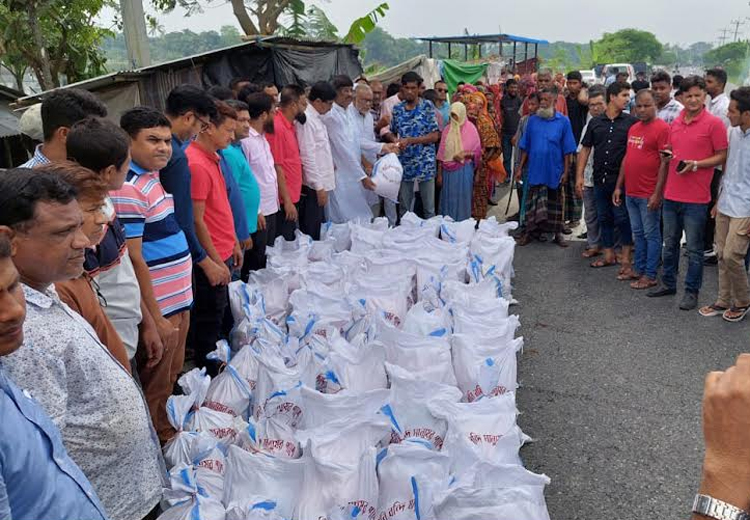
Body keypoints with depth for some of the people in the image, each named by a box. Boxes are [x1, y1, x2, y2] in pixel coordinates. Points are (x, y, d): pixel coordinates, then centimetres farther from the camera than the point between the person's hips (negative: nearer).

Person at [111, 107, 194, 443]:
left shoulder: (152, 179, 9)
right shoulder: (128, 189, -20)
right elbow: (133, 260, -22)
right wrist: (155, 319, -20)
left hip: (178, 302, 10)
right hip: (157, 309, -9)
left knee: (173, 380, 22)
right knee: (156, 389, 8)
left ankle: (172, 442, 39)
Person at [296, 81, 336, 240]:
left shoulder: (316, 118, 12)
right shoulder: (306, 120, -17)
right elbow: (308, 157, -19)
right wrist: (319, 187, -18)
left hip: (319, 183, 9)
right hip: (312, 186, -9)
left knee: (319, 227, 16)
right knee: (311, 232, 0)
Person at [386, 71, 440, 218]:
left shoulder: (427, 106, -3)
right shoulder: (397, 109, 7)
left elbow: (434, 136, -8)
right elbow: (390, 132, 16)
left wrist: (410, 140, -16)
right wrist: (395, 139, -8)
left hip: (425, 163, -3)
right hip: (404, 163, 3)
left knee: (429, 207, 5)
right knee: (404, 207, 11)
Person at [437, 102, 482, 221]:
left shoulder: (470, 128, -2)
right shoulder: (447, 129, 6)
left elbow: (477, 152, 0)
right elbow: (441, 154, 6)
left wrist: (464, 154, -19)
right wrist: (439, 174, 3)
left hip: (464, 170, -3)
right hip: (448, 170, 3)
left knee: (462, 198, 1)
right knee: (448, 198, 7)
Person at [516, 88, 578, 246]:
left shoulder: (563, 121, -3)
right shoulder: (533, 120, 2)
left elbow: (567, 150, -2)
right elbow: (525, 147, 5)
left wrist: (565, 172, -6)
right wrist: (520, 168, 2)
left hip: (554, 171, -1)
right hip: (535, 170, 1)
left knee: (554, 204, 13)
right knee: (531, 204, 5)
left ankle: (557, 233, 24)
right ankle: (528, 232, 14)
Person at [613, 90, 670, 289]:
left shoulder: (662, 128, -11)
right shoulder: (633, 129, 13)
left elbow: (665, 162, -15)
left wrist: (657, 193, -18)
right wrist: (619, 186, 15)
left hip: (649, 195, -7)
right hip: (631, 192, 7)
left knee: (651, 235, 2)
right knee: (638, 233, 16)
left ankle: (650, 275, 10)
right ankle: (639, 269, 27)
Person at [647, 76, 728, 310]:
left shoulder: (714, 123, -7)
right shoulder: (675, 123, 11)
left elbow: (722, 156, -6)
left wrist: (696, 165, -18)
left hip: (696, 198, -6)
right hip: (671, 195, 6)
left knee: (694, 248, 3)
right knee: (670, 243, 16)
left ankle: (692, 291, 14)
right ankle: (668, 283, 30)